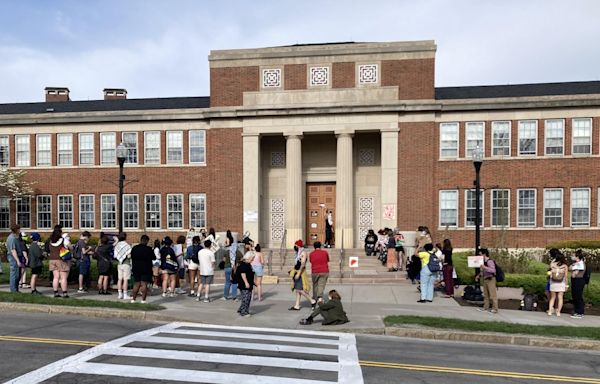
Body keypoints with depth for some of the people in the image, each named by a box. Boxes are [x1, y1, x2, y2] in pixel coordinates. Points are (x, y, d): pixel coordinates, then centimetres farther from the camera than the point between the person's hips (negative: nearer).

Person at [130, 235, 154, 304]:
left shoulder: (134, 248, 2)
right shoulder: (148, 249, -13)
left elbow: (132, 257, 9)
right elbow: (153, 258, -4)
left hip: (136, 268, 5)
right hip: (146, 269, -4)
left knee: (137, 284, 15)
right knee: (144, 284, -1)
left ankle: (133, 298, 15)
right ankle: (143, 300, -3)